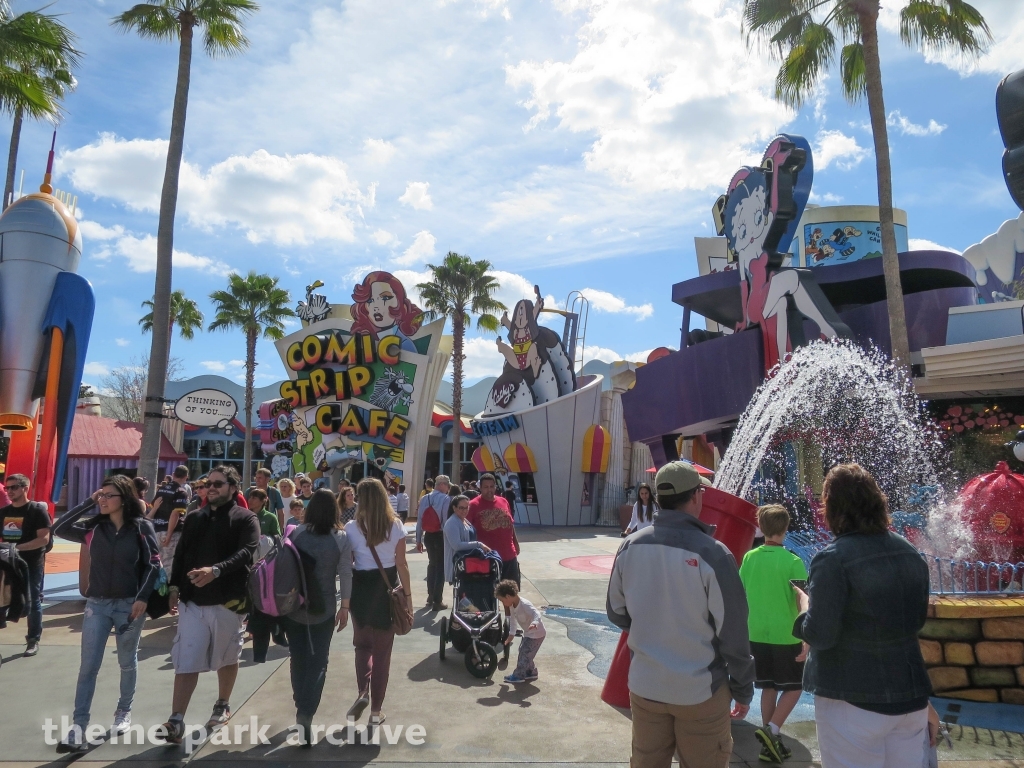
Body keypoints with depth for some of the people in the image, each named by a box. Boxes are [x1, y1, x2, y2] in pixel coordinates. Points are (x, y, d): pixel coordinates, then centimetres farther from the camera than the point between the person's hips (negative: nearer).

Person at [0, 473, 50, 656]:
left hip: (32, 564, -5)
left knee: (33, 601, 3)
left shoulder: (37, 509, -9)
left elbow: (44, 539, -16)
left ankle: (33, 640, 12)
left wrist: (18, 547, -25)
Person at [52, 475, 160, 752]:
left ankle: (124, 712, 33)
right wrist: (87, 503, -10)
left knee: (127, 662, 14)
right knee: (88, 666, 2)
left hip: (130, 604, -2)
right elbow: (59, 529, -10)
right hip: (97, 604, 2)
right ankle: (79, 726, 8)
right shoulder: (93, 527, 2)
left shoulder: (141, 527, -8)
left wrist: (142, 598, -16)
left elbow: (153, 565, -8)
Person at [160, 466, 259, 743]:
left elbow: (246, 553, -21)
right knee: (185, 661, -1)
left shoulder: (245, 519, -7)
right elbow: (180, 555, 13)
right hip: (192, 600, 3)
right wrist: (175, 587, 4)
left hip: (228, 600, -3)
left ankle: (222, 706, 34)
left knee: (227, 657, 15)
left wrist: (216, 570, -34)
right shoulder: (194, 518, 11)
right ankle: (176, 723, 1)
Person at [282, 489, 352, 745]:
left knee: (298, 658, 18)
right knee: (318, 662, 8)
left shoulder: (295, 534, -6)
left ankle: (301, 707, 30)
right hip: (324, 608, -2)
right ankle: (306, 712, -6)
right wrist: (344, 606, 1)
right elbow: (345, 575, -8)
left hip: (294, 606, 2)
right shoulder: (341, 538, -9)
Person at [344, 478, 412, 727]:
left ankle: (363, 692, 2)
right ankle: (376, 709, 18)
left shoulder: (352, 528, -8)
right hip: (388, 588, 1)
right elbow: (401, 564, -4)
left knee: (363, 644, 22)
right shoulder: (396, 526, -6)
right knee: (382, 649, 12)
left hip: (361, 588, 0)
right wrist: (408, 595, 3)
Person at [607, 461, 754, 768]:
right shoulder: (712, 553, -20)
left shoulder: (630, 547, -8)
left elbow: (617, 613, 4)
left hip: (644, 687, 4)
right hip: (700, 691, -3)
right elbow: (733, 633, -13)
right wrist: (743, 690, 2)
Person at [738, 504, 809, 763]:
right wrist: (807, 641, -11)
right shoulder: (793, 562, -13)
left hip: (757, 634, 4)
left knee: (768, 687, 15)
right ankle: (771, 730, -1)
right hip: (786, 636, -4)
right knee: (793, 687, 14)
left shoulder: (750, 558, -1)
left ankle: (770, 744, 21)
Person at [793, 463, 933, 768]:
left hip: (853, 698, -6)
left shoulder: (833, 559, -20)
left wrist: (804, 603, -1)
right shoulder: (910, 552, 2)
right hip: (910, 694, 6)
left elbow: (820, 636, -19)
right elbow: (917, 620, 15)